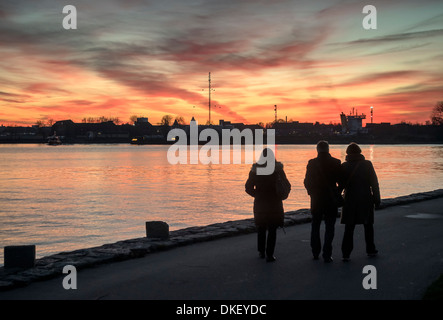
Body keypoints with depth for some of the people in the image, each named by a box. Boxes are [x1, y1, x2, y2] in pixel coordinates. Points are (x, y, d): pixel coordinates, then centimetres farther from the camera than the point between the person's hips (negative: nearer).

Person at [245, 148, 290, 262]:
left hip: (260, 204, 2)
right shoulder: (278, 169, -8)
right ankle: (269, 255, -1)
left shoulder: (255, 169, -4)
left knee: (261, 228, 18)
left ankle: (261, 252, 26)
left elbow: (248, 188, -2)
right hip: (274, 204, -2)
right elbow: (287, 185, -5)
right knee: (272, 230, 4)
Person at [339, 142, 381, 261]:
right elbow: (374, 183, -4)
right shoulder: (367, 164, -4)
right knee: (368, 225, 16)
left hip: (350, 200, 0)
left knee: (349, 227, 3)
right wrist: (377, 198, 1)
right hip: (366, 200, 0)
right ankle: (370, 250, 26)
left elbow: (341, 184, -1)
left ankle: (346, 253, -3)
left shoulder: (344, 166, -3)